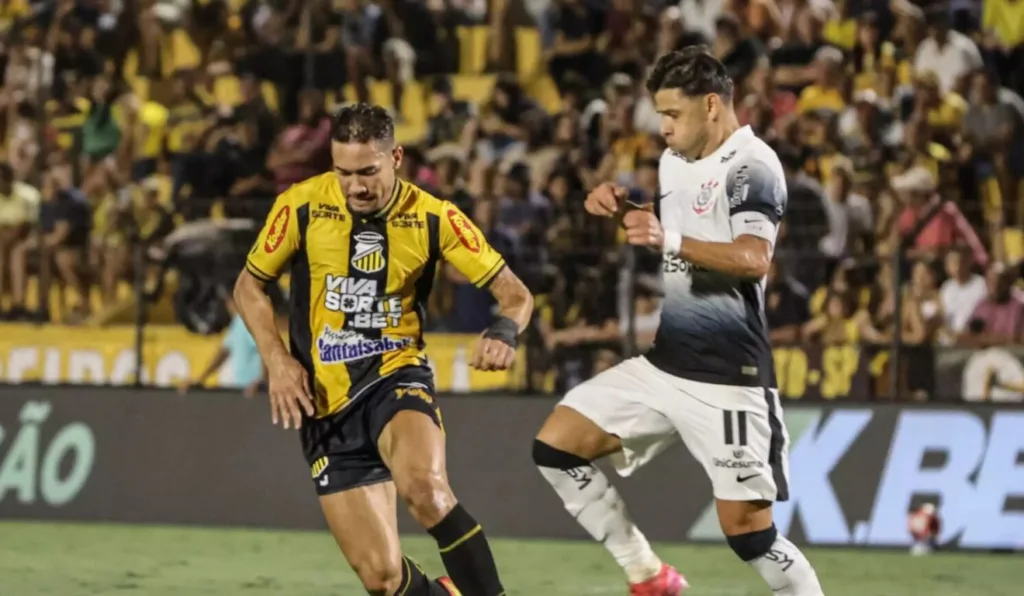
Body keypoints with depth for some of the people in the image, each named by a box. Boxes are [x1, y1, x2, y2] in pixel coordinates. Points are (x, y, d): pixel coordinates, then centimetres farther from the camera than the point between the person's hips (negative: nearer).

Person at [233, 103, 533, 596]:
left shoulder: (432, 217, -7)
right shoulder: (302, 207, -6)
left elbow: (515, 294, -3)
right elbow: (248, 287, 8)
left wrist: (504, 333, -25)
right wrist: (277, 360, -7)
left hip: (397, 376, -1)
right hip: (327, 404, 1)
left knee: (423, 486, -37)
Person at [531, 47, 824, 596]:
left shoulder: (752, 165, -14)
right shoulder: (674, 161, 12)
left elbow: (753, 259, -29)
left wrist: (671, 239, -44)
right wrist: (619, 207, 9)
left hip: (727, 377, -9)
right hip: (664, 363, 9)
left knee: (746, 528, -12)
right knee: (555, 447, 3)